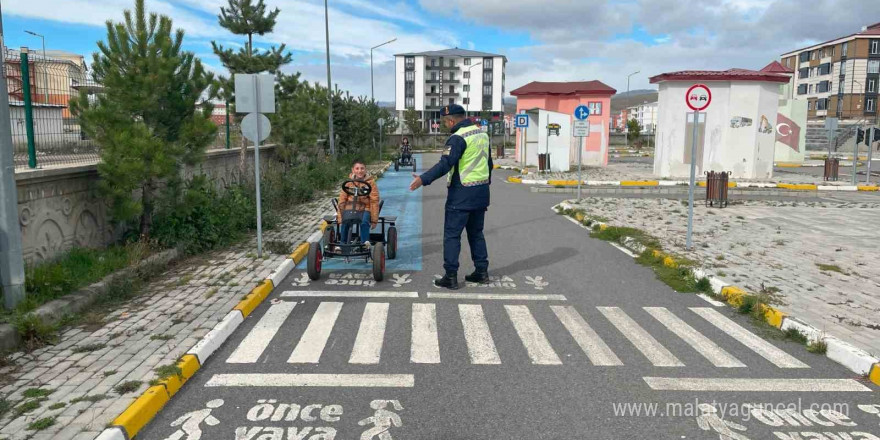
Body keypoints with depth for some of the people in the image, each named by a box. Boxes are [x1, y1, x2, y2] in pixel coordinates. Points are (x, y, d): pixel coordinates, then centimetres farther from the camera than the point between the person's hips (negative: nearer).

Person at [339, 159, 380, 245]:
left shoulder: (371, 183, 2)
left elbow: (374, 201, 0)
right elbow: (342, 200, 7)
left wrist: (374, 220, -5)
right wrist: (340, 217, 0)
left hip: (365, 209, -1)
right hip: (350, 208, 2)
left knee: (364, 222, -33)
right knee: (345, 223, -27)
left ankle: (365, 242, -25)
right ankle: (343, 244, -13)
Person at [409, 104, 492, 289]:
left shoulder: (458, 138, -16)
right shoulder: (482, 133, 11)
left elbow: (445, 164, -26)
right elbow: (489, 162, 20)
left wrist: (423, 179, -30)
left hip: (462, 194, -8)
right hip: (481, 193, 8)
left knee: (452, 234, 0)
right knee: (476, 232, 18)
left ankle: (451, 276, 1)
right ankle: (481, 271, 22)